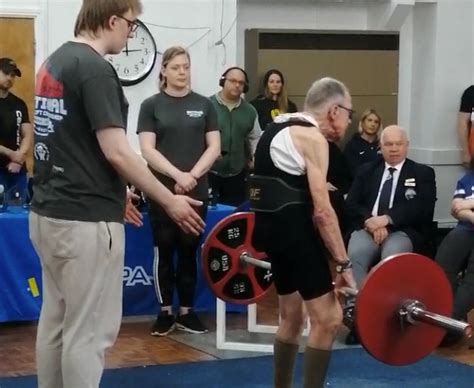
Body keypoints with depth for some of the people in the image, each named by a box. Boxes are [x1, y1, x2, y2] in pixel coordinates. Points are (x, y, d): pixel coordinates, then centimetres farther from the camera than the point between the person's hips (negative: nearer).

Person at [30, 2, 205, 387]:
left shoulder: (54, 62, 12)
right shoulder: (95, 68, -16)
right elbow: (116, 152, -20)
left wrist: (113, 195, 25)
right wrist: (170, 201, -11)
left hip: (49, 212, 10)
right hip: (85, 219, -10)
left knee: (55, 321, 15)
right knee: (88, 331, -2)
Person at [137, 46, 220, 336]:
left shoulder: (204, 105, 8)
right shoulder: (152, 105, 2)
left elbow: (214, 147, 4)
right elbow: (148, 150, -5)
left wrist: (193, 175, -10)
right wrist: (177, 175, -16)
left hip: (196, 191, 2)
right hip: (162, 190, -2)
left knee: (189, 251, 7)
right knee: (164, 251, 3)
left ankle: (187, 312, 14)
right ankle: (166, 312, 10)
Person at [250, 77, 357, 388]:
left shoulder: (283, 127, 19)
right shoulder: (313, 137, -11)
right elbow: (321, 210, -18)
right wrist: (344, 264, -17)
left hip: (271, 223, 10)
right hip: (291, 225, -10)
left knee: (292, 315, 22)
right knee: (327, 318, -8)